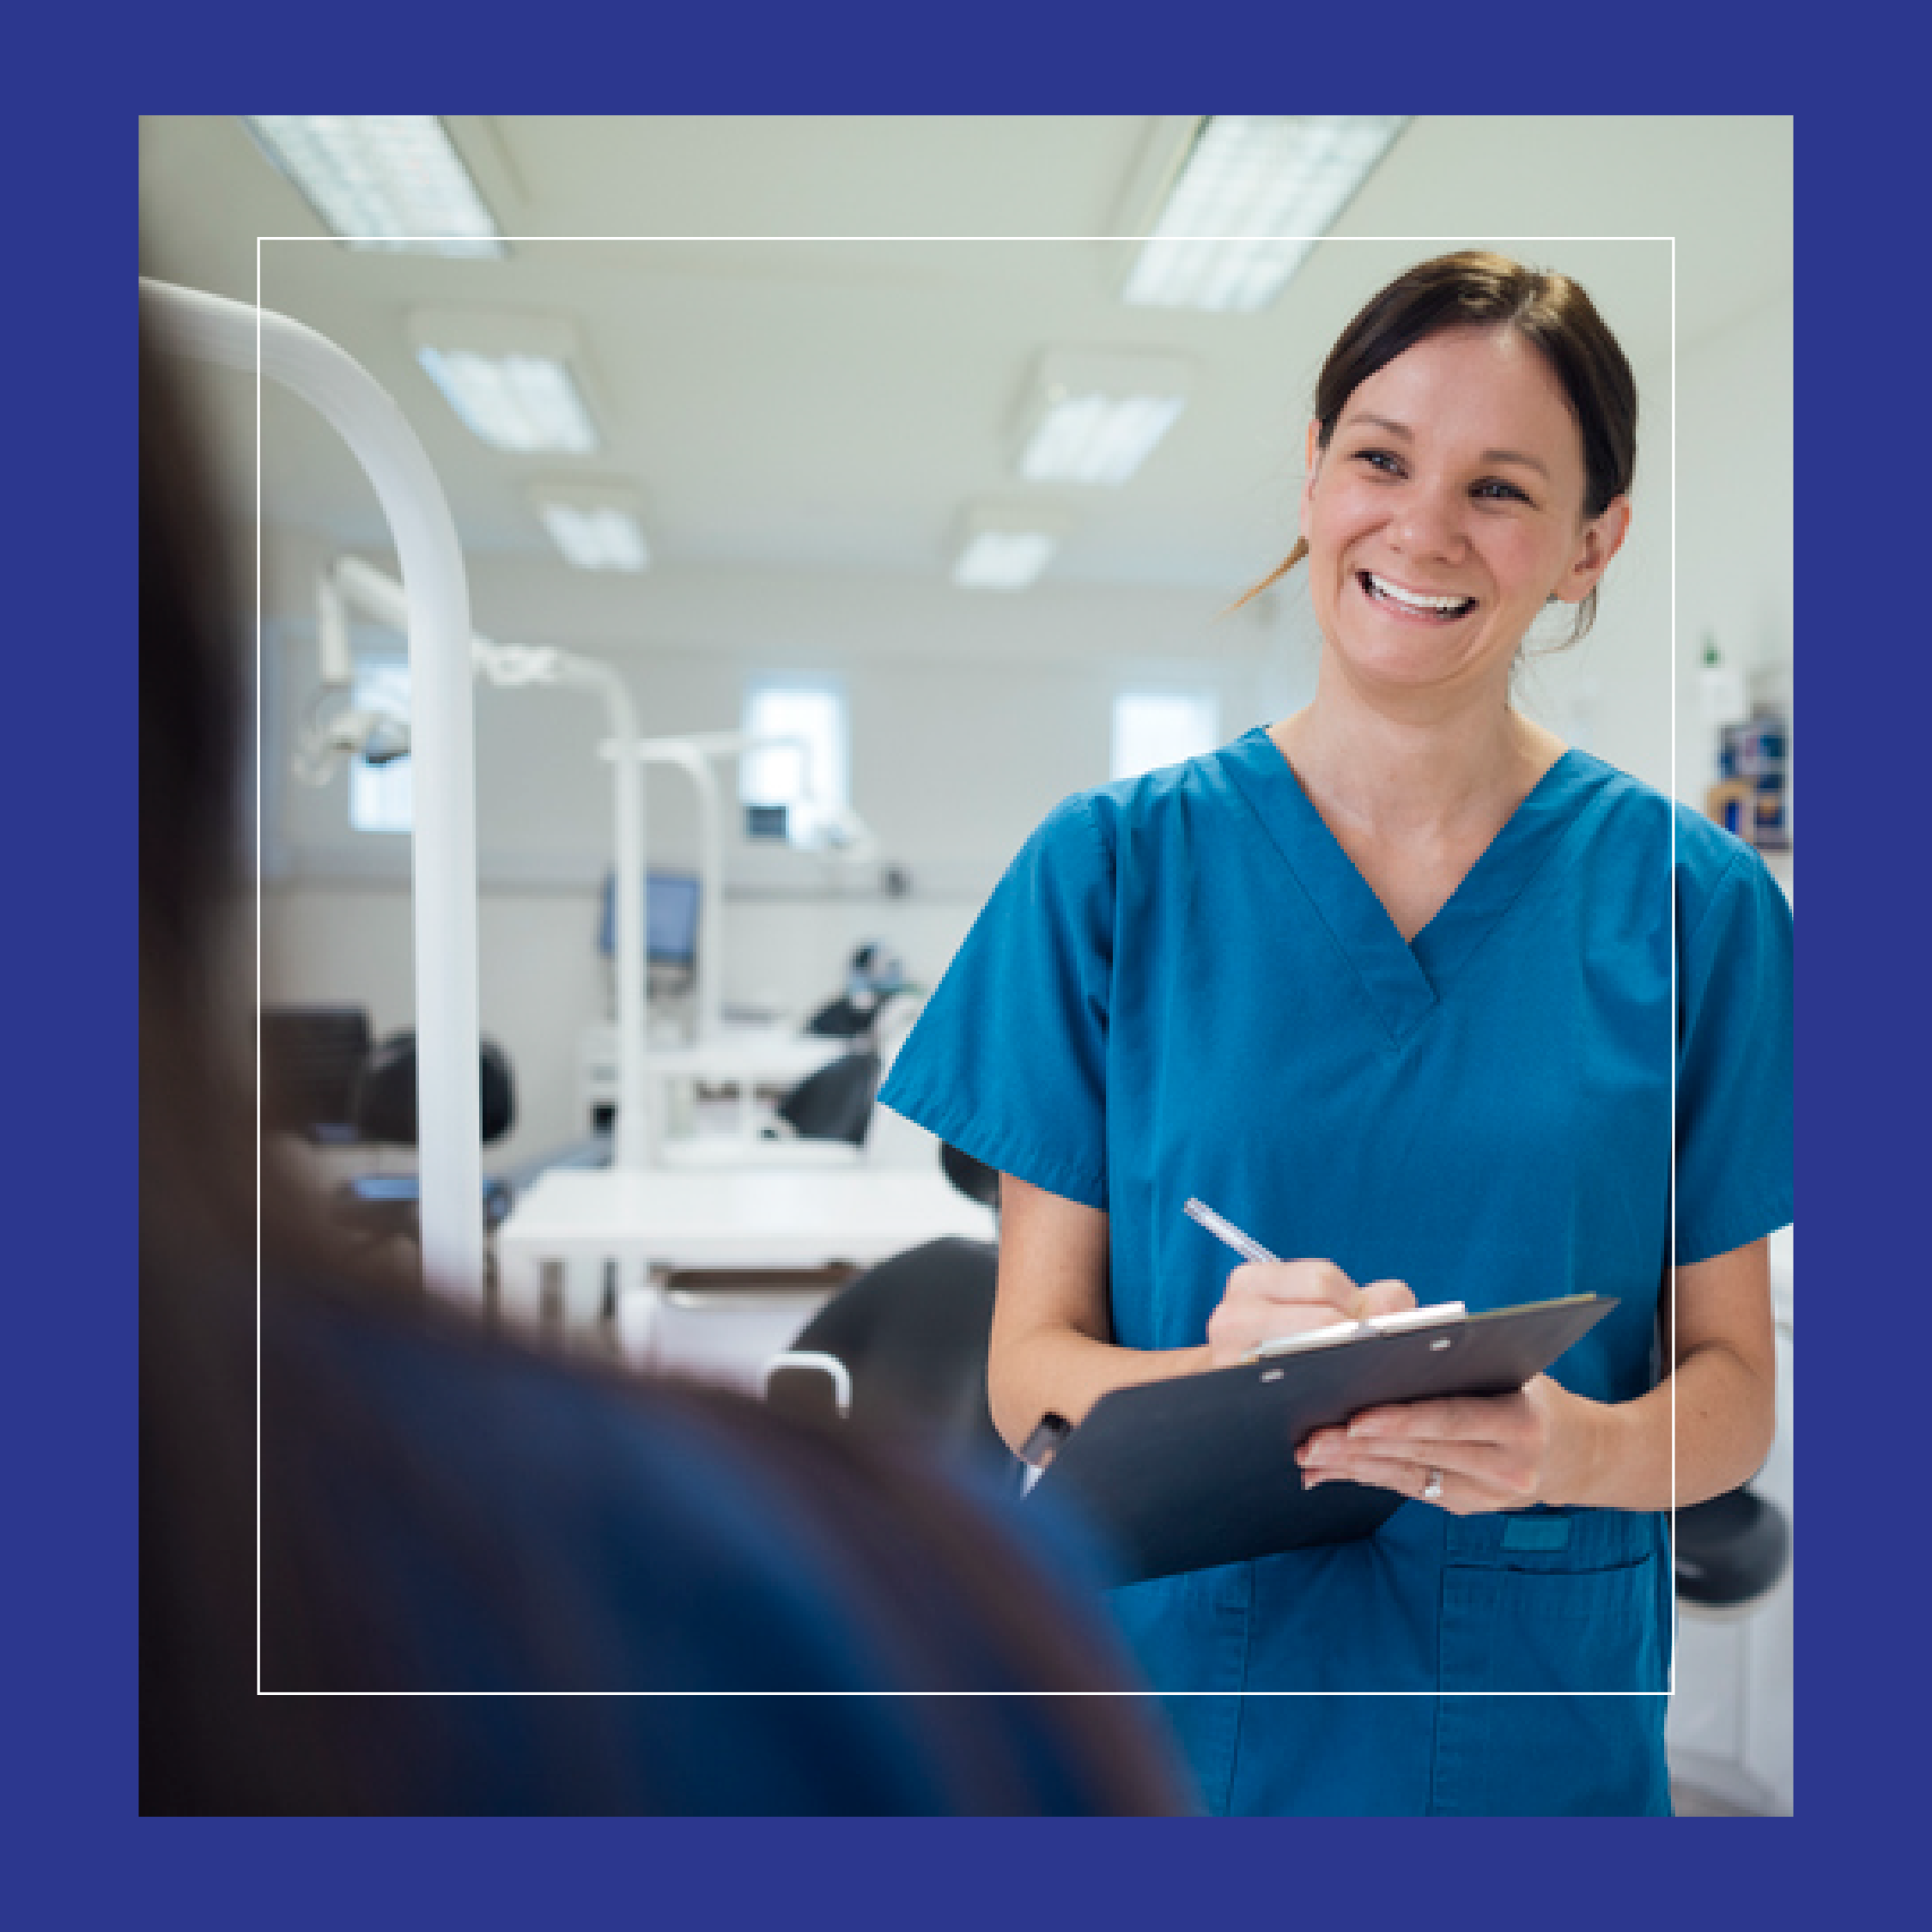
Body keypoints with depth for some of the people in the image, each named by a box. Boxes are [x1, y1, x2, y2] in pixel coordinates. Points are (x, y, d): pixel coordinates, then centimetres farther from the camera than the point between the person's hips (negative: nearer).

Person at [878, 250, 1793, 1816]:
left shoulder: (1692, 902, -4)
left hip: (1535, 1717, 1)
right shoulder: (1109, 866, -7)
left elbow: (1733, 1388, 0)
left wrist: (1572, 1447, -19)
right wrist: (1213, 1382, -24)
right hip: (1175, 1675, 0)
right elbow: (1029, 1370, -5)